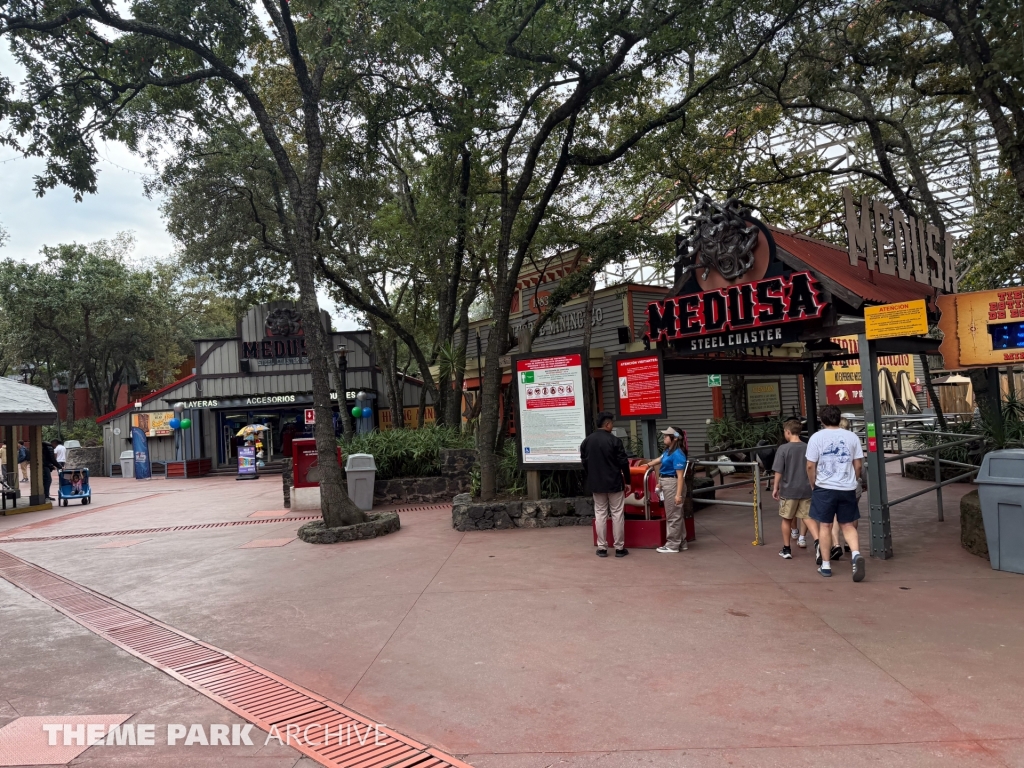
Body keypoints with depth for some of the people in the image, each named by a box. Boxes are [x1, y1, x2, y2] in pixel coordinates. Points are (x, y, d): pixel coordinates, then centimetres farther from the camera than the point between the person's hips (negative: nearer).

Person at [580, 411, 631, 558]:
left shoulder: (587, 441, 2)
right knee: (617, 514, 4)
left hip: (596, 483, 4)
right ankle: (619, 548, 8)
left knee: (600, 514, 9)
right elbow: (623, 462, -10)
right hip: (614, 483, -4)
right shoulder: (614, 440, -13)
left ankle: (602, 548, 10)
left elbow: (584, 462, 10)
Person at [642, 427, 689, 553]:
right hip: (666, 483, 10)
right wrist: (647, 464, 45)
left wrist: (678, 494, -26)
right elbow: (660, 460, 30)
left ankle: (672, 545, 9)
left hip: (673, 485, -10)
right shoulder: (668, 450, 8)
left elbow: (680, 476, -22)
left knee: (673, 516, 0)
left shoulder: (677, 454, -20)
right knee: (675, 515, 16)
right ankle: (681, 542, 26)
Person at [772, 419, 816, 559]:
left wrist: (775, 488, 0)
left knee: (787, 519, 10)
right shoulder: (808, 448, 2)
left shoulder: (783, 448, -10)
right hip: (806, 490, 3)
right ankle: (817, 541, -16)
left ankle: (786, 549, 17)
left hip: (788, 490, -3)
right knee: (808, 517, 7)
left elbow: (778, 471, -10)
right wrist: (812, 485, 22)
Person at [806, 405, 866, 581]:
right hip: (847, 488, 2)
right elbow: (858, 464, 4)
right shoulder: (852, 437, 3)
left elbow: (810, 466, -6)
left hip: (824, 488, -2)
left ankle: (825, 565, 14)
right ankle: (856, 554, -12)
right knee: (848, 526, 12)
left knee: (825, 526, 8)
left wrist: (813, 485, 7)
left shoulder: (817, 437, -5)